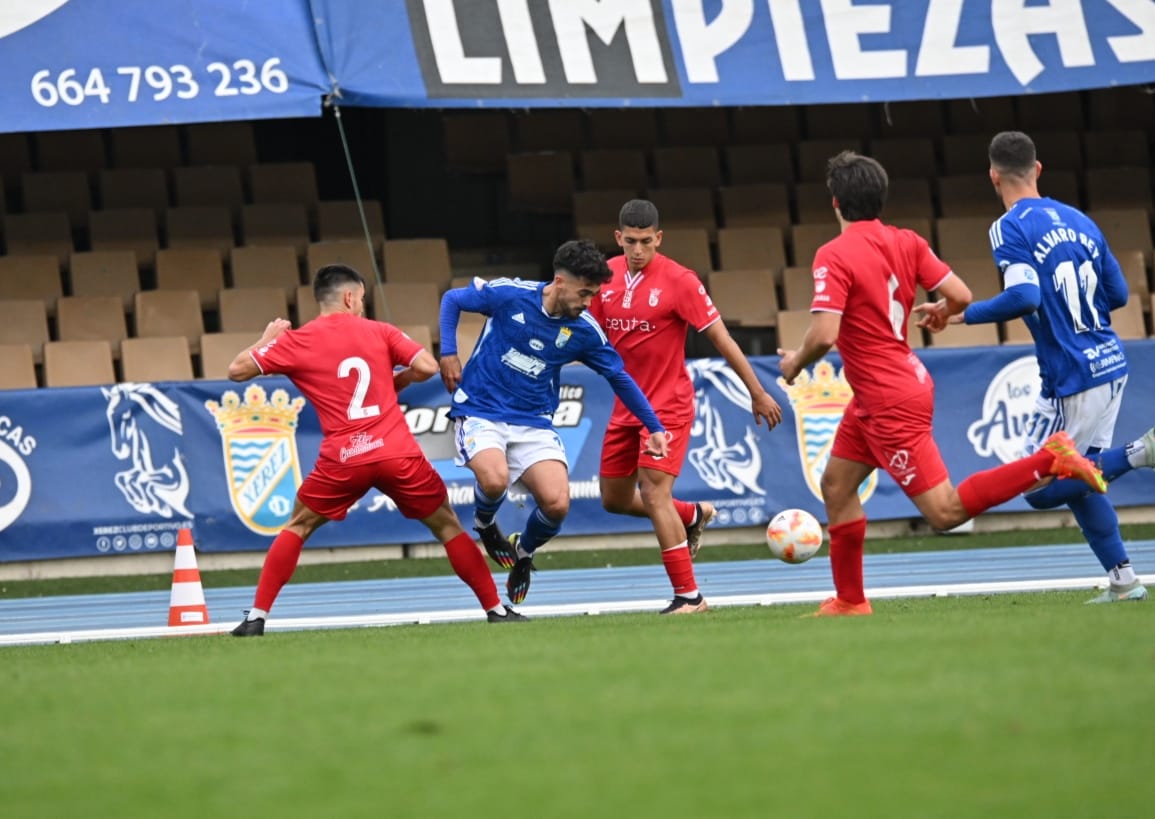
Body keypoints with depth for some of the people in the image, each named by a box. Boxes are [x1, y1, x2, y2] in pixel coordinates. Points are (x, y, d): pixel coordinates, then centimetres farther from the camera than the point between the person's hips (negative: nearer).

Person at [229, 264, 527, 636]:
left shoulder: (296, 341, 5)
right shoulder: (378, 331, 8)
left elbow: (237, 370, 5)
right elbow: (427, 366, 0)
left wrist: (267, 339, 23)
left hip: (343, 459, 0)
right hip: (398, 452, 0)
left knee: (297, 527, 19)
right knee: (447, 525, 16)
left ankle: (256, 618, 8)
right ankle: (496, 609, 14)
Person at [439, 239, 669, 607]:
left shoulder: (585, 330, -4)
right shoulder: (510, 294, -12)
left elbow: (620, 378, 8)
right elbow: (452, 299, 3)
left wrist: (654, 428, 7)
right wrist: (448, 354, -6)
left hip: (533, 423, 3)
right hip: (480, 411, -3)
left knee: (556, 503, -17)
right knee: (495, 479, -33)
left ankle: (524, 552, 19)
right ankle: (484, 524, 6)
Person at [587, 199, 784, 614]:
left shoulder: (678, 280, -16)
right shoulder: (607, 276, 1)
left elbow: (720, 338, -12)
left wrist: (757, 393, -9)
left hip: (668, 404, -7)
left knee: (654, 492, -18)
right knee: (614, 499, 13)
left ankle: (689, 596, -11)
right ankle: (693, 515, 39)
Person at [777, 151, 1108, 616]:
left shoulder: (833, 257, -18)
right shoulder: (906, 243, 2)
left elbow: (824, 334, -25)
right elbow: (960, 296, -1)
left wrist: (794, 363, -4)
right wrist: (943, 313, 24)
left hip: (891, 403, -9)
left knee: (945, 512, -9)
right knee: (836, 484, 19)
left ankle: (1048, 461, -17)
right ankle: (849, 600, 23)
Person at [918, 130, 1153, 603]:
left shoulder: (1010, 229, -11)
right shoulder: (1078, 220, 11)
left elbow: (1024, 297, -25)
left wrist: (961, 315, -14)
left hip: (1073, 379, -8)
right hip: (1112, 366, 8)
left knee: (1039, 489, 3)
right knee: (1077, 480, 21)